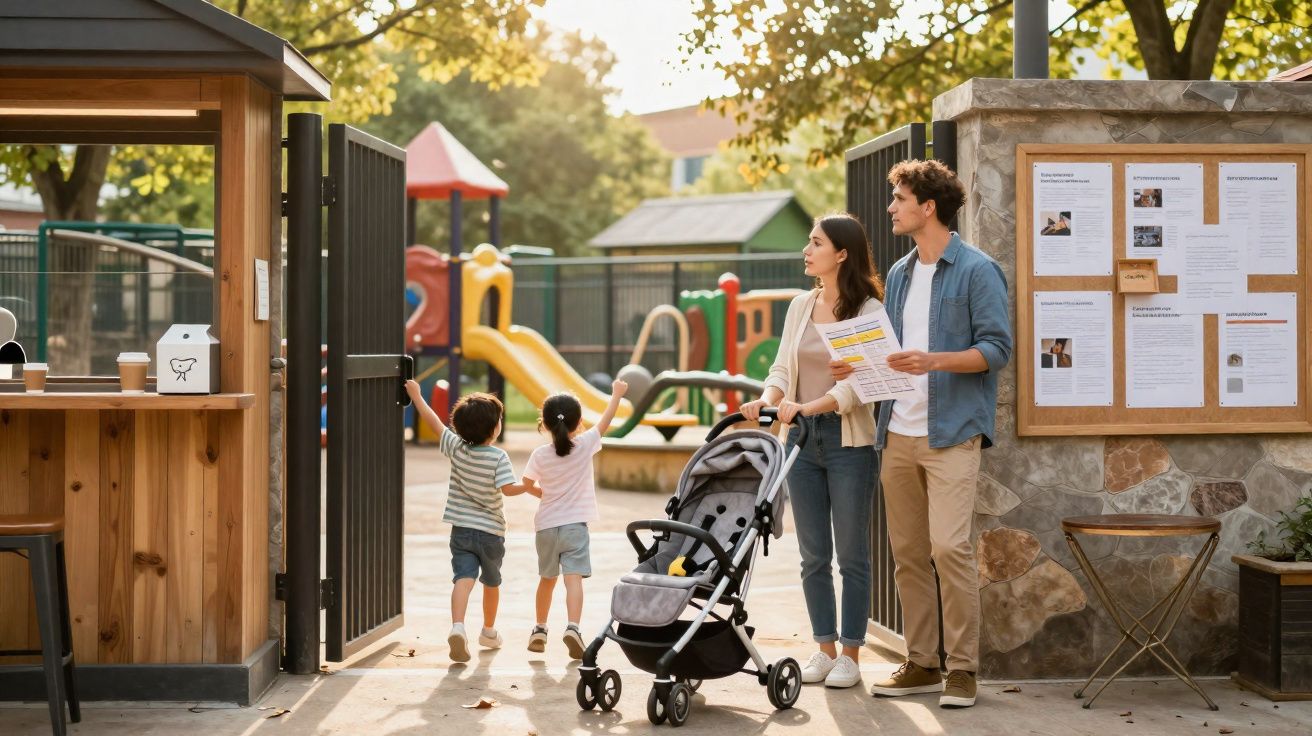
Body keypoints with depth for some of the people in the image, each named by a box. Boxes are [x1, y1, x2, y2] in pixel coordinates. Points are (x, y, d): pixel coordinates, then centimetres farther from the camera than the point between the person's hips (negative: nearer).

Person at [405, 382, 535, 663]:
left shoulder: (456, 448, -4)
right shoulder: (499, 457, -14)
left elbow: (434, 421, 5)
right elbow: (508, 488, -25)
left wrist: (416, 395, 16)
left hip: (461, 530, 1)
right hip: (491, 531, -1)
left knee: (464, 578, -11)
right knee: (491, 583, 20)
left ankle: (457, 626, -35)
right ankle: (489, 632, 37)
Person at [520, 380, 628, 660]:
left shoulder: (540, 454, -3)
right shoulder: (585, 445, -6)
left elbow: (528, 484, 8)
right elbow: (605, 420, 7)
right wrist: (617, 393, 21)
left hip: (546, 526, 3)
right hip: (575, 525, -3)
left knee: (547, 579, 19)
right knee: (574, 578, -12)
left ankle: (540, 630, 29)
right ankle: (572, 627, -30)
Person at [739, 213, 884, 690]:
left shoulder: (868, 310, -8)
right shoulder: (801, 306, 10)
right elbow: (782, 368, 10)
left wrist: (807, 407, -29)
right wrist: (768, 400, -10)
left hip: (848, 441, -6)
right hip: (802, 439, 6)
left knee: (851, 554, 2)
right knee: (813, 555, 9)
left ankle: (850, 655, 11)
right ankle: (825, 648, 19)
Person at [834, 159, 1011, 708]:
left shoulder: (976, 271, -5)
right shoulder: (899, 275, 17)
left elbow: (997, 348, -11)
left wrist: (933, 361, -23)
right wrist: (858, 367, 4)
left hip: (951, 433, -7)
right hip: (899, 433, 7)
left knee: (950, 547, -13)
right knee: (907, 554, 8)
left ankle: (963, 668, -3)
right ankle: (921, 664, 17)